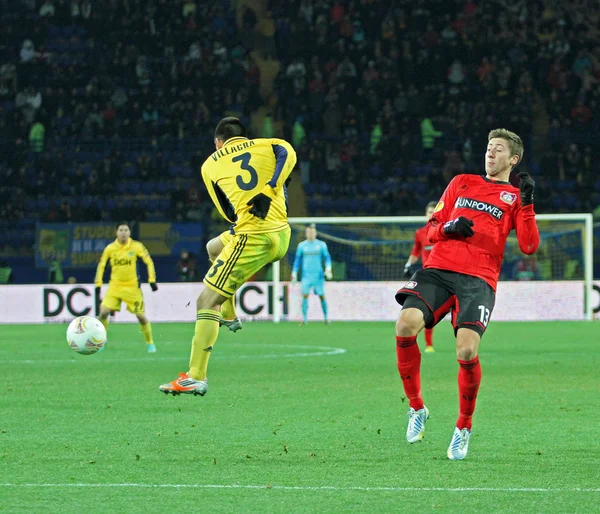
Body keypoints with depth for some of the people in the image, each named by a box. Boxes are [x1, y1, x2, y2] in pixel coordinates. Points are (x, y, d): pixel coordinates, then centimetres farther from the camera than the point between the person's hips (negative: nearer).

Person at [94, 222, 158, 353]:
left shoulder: (136, 246, -7)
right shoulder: (110, 248, -3)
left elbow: (149, 262, -1)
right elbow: (101, 265, 7)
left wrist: (152, 280, -8)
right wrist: (98, 284, 2)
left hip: (132, 287, -1)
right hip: (115, 286, 1)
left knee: (141, 316, -3)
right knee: (103, 312, -13)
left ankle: (150, 343, 16)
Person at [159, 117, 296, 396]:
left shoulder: (210, 165, 12)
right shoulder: (266, 145, 16)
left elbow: (229, 212, 11)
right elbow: (287, 153, -9)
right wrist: (268, 191, -13)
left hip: (251, 237, -5)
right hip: (281, 236, 5)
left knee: (206, 301, -1)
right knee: (214, 247, 32)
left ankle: (196, 377, -8)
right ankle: (229, 316, 34)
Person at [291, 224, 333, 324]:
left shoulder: (321, 245, 4)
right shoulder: (301, 245, 7)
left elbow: (327, 258, 6)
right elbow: (297, 260, 13)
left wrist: (328, 269, -10)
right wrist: (294, 273, 8)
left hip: (318, 275, 0)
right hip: (306, 275, 0)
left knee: (322, 296, 3)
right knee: (305, 295, -13)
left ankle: (326, 318, 17)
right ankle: (304, 319, -13)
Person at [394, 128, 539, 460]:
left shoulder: (515, 197, 13)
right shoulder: (462, 183, 22)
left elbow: (529, 246, 0)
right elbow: (431, 230, 22)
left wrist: (526, 203, -8)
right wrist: (448, 228, 0)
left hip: (478, 279, -2)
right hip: (438, 268, 3)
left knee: (467, 350, -23)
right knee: (406, 324, -25)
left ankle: (464, 426, 3)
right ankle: (416, 408, -5)